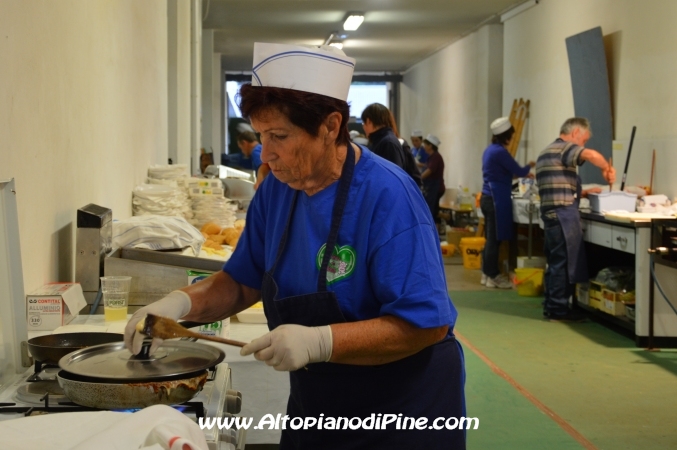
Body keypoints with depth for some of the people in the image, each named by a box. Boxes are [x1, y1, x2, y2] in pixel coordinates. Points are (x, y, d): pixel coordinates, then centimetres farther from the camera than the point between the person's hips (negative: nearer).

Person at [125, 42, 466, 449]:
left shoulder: (387, 197, -24)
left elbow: (427, 324, -26)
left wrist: (319, 342, -34)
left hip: (402, 414, -6)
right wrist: (183, 302, -11)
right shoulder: (277, 190, -2)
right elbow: (243, 282, 8)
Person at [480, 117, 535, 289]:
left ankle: (487, 273, 18)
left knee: (490, 238, 13)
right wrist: (530, 166, 11)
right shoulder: (500, 152, -16)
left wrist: (525, 173, 25)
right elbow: (519, 171, -10)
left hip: (487, 197, 10)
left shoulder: (489, 150, 13)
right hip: (497, 200, -10)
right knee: (495, 239, -4)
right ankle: (493, 276, 1)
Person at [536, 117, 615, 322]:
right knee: (564, 262, -5)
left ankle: (552, 305, 20)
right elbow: (591, 155, -28)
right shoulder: (564, 148, -8)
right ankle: (558, 309, -2)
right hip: (563, 214, -10)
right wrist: (607, 168, -10)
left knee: (556, 261, 15)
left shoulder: (547, 152, 23)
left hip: (552, 213, 10)